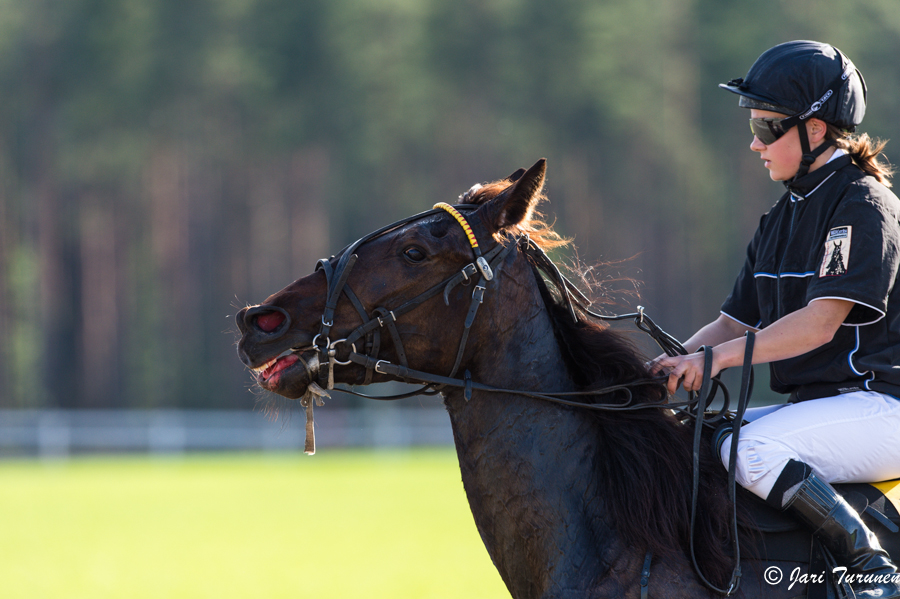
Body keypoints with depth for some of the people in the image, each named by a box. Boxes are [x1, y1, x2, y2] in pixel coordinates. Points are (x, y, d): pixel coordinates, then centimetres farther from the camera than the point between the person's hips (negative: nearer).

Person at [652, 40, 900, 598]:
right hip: (819, 403, 9)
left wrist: (719, 357, -24)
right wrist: (678, 361, -5)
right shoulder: (783, 218, 17)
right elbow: (736, 321, 14)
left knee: (750, 449, -31)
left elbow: (820, 322, -21)